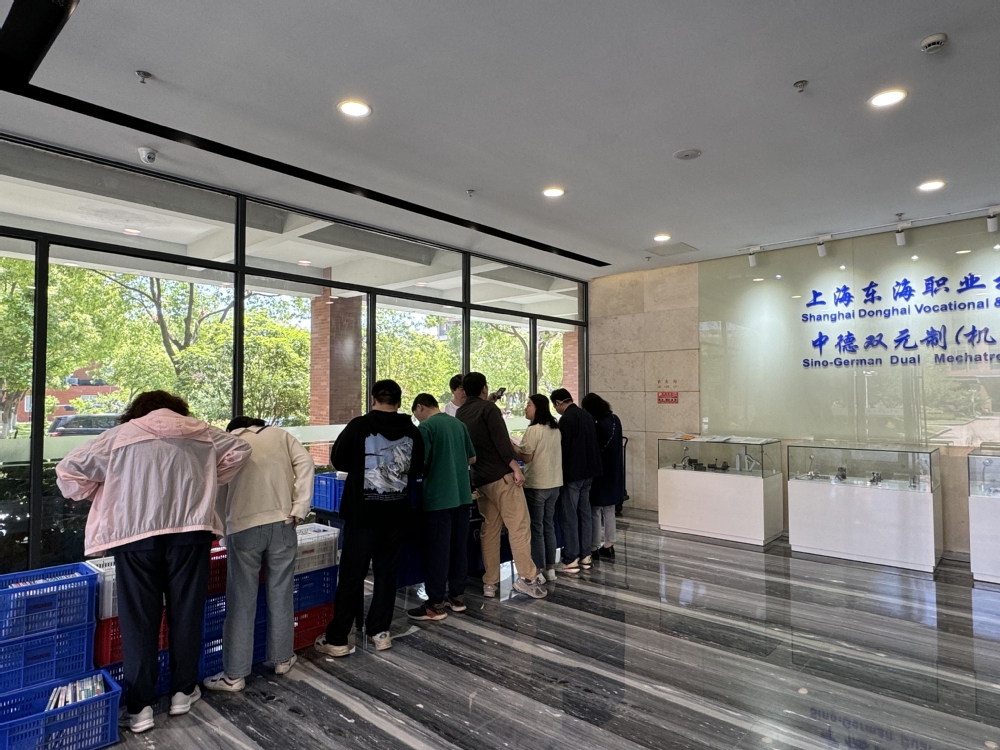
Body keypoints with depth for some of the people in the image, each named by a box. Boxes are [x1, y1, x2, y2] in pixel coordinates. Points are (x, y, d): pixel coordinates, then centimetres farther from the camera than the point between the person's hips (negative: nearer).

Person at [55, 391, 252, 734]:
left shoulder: (120, 434, 7)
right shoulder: (200, 432, 11)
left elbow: (68, 469, 7)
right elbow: (240, 448, 17)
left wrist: (97, 493, 22)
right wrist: (210, 480, 23)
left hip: (136, 535, -1)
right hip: (190, 531, 1)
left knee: (139, 620, 9)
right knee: (186, 614, 13)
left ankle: (139, 707, 17)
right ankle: (183, 692, 28)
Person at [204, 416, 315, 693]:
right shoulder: (280, 435, 15)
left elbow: (220, 494, 18)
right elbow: (305, 463, -1)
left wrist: (226, 533, 29)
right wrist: (299, 509, -1)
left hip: (243, 527, -1)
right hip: (282, 523, 1)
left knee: (241, 602, 7)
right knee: (280, 595, 13)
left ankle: (234, 675, 15)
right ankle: (282, 659, 28)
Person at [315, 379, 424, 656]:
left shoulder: (360, 425, -11)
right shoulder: (412, 431, -1)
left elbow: (337, 460, 0)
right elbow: (417, 470, 9)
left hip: (363, 512, -3)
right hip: (397, 512, 3)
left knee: (352, 574, 5)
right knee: (386, 572, 14)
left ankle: (337, 639, 12)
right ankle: (380, 631, 21)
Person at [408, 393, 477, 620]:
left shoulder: (426, 427, -10)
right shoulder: (459, 424, 10)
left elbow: (420, 462, -16)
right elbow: (472, 459, 17)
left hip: (439, 497, -7)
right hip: (463, 495, 7)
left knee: (437, 550, 1)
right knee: (459, 547, 14)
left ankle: (436, 604, 8)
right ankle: (457, 596, 24)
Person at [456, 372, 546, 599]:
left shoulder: (461, 413, 13)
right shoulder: (488, 408, -7)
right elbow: (501, 440, -17)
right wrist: (515, 468, -16)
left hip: (480, 479, 7)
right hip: (501, 475, -7)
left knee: (489, 529, 9)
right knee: (519, 525, -3)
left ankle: (490, 582, 10)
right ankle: (526, 577, -5)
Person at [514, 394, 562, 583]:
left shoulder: (533, 430, -17)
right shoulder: (555, 428, 9)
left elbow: (526, 458, -16)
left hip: (536, 485, -8)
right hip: (554, 483, 8)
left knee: (536, 528, 2)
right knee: (548, 525, 16)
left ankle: (538, 572, 8)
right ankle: (550, 568, 23)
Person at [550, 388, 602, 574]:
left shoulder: (566, 419, -16)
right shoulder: (587, 416, 9)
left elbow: (563, 448, -16)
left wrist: (560, 473, -2)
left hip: (572, 473, -8)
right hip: (588, 472, 9)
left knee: (569, 517, -2)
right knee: (584, 513, 14)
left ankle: (571, 560, 1)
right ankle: (585, 555, 20)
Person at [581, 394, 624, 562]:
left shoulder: (598, 426, -24)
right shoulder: (615, 419, 1)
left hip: (601, 473, -8)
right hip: (614, 472, 8)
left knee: (596, 511, 4)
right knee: (609, 510, 16)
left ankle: (594, 548, 14)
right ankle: (608, 546, 24)